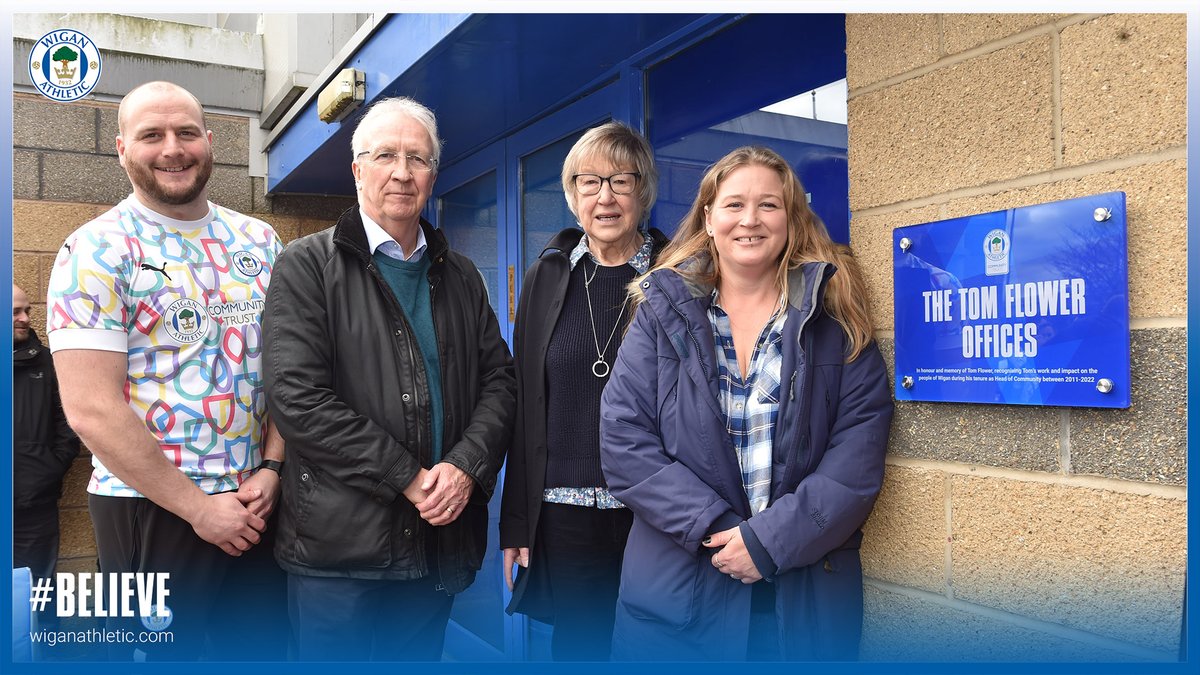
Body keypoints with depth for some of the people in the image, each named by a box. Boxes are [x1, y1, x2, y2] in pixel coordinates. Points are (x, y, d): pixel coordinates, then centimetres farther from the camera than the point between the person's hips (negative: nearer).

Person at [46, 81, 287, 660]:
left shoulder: (258, 240, 6)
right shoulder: (95, 253, -9)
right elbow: (92, 411, -15)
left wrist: (271, 467, -5)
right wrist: (200, 507, -14)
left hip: (256, 501, 5)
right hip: (152, 509, -4)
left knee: (268, 646, 15)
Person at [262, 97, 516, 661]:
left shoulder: (460, 276, 12)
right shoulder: (308, 265, -3)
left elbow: (498, 379, 8)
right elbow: (298, 399, -13)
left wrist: (467, 466, -10)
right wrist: (409, 479, -14)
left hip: (439, 538, 4)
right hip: (338, 545, -4)